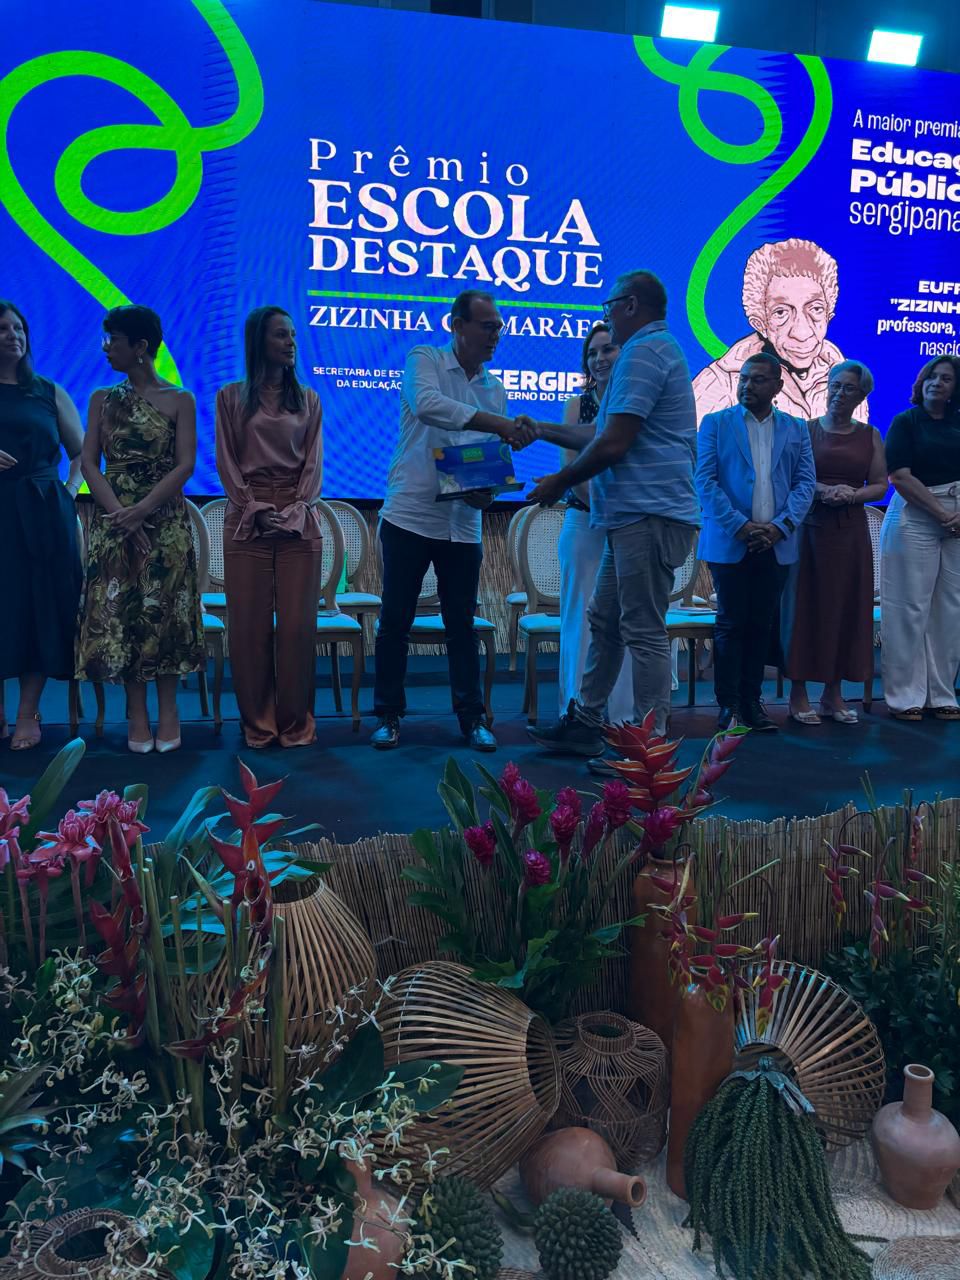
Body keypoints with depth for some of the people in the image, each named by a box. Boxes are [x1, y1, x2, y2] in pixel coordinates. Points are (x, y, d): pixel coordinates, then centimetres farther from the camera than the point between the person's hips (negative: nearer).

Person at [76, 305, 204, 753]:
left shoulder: (179, 400, 2)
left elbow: (184, 465, -6)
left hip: (167, 523, -2)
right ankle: (138, 713, 10)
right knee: (118, 612, 0)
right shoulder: (103, 400, 10)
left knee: (165, 611, 0)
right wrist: (119, 512, -13)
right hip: (114, 523, 3)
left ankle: (167, 710, 10)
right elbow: (89, 463, 2)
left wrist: (142, 510, -17)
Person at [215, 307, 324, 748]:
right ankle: (257, 723, 8)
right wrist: (256, 511, -11)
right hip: (247, 518, -1)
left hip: (299, 520, 1)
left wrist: (296, 511, -8)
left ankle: (295, 724, 7)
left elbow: (313, 462, 7)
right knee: (250, 624, -1)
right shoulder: (231, 397, 8)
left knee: (297, 623, -2)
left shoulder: (308, 399, 14)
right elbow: (226, 462, 2)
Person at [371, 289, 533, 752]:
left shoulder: (495, 389, 11)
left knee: (461, 623, 8)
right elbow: (427, 405, -25)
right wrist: (499, 425, -30)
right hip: (409, 517, -3)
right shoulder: (423, 361, -3)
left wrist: (488, 489, -11)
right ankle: (388, 714, 15)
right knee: (395, 620, 3)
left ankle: (471, 717, 16)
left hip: (463, 525, 4)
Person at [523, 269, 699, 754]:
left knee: (644, 633, -5)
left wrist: (559, 482, -4)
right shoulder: (657, 350, 24)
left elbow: (613, 445, -18)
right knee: (604, 621, 14)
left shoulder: (644, 352, -10)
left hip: (648, 514, -11)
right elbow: (607, 437, 27)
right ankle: (584, 724, 24)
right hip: (635, 514, 11)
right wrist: (544, 431, 31)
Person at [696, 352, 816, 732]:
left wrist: (780, 526, -9)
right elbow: (705, 480, -5)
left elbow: (805, 483, 7)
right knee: (731, 624, 0)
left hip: (775, 543, 3)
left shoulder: (796, 429, 12)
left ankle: (752, 700, 15)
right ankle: (729, 705, 6)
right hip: (729, 542, -3)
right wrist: (740, 526, -14)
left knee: (761, 625, 6)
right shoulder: (715, 423, 3)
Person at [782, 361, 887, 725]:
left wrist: (853, 494, -12)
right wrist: (822, 490, -18)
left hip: (851, 532, 3)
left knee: (846, 608, 3)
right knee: (804, 606, -3)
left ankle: (833, 694, 12)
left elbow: (880, 485, 7)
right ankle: (798, 693, 5)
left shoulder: (870, 436, 10)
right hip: (809, 528, -3)